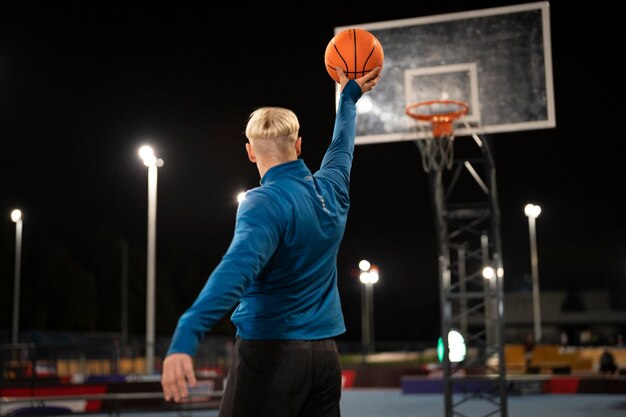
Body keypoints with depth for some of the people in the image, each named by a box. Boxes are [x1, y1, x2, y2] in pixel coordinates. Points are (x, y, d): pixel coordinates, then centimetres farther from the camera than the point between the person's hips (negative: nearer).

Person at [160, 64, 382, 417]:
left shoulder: (265, 202, -13)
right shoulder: (331, 189, 8)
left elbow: (237, 268, -31)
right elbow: (341, 149, 31)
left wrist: (186, 337, -42)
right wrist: (349, 96, 49)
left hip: (272, 351, -7)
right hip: (325, 354, 7)